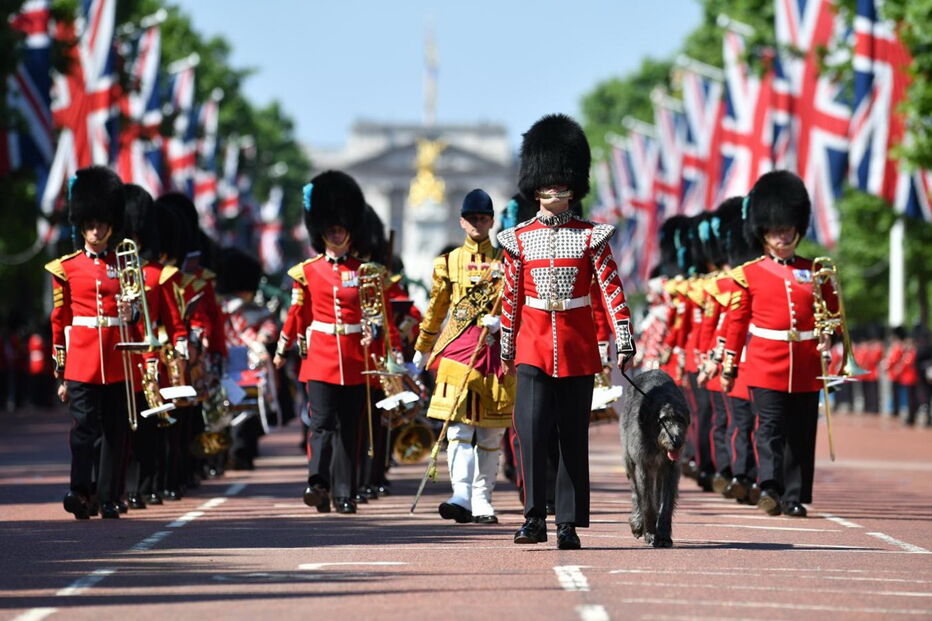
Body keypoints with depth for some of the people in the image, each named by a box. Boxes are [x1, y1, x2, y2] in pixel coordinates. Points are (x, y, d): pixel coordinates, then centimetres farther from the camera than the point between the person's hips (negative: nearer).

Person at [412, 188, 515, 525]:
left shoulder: (505, 260, 9)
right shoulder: (448, 263, 11)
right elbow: (436, 309, 20)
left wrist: (499, 320, -17)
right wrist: (421, 350, 26)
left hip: (495, 349, 1)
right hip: (457, 350, -1)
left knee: (491, 434, 4)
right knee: (459, 427, -13)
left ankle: (482, 503, 11)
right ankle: (461, 498, -24)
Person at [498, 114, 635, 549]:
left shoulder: (590, 237, 3)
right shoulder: (519, 239, 5)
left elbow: (611, 290, -1)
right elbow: (511, 298, 10)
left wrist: (623, 341, -9)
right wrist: (506, 350, 12)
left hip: (578, 349, 0)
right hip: (534, 346, 0)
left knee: (573, 436, 4)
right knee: (532, 429, -13)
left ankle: (569, 524, 8)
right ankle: (534, 517, -11)